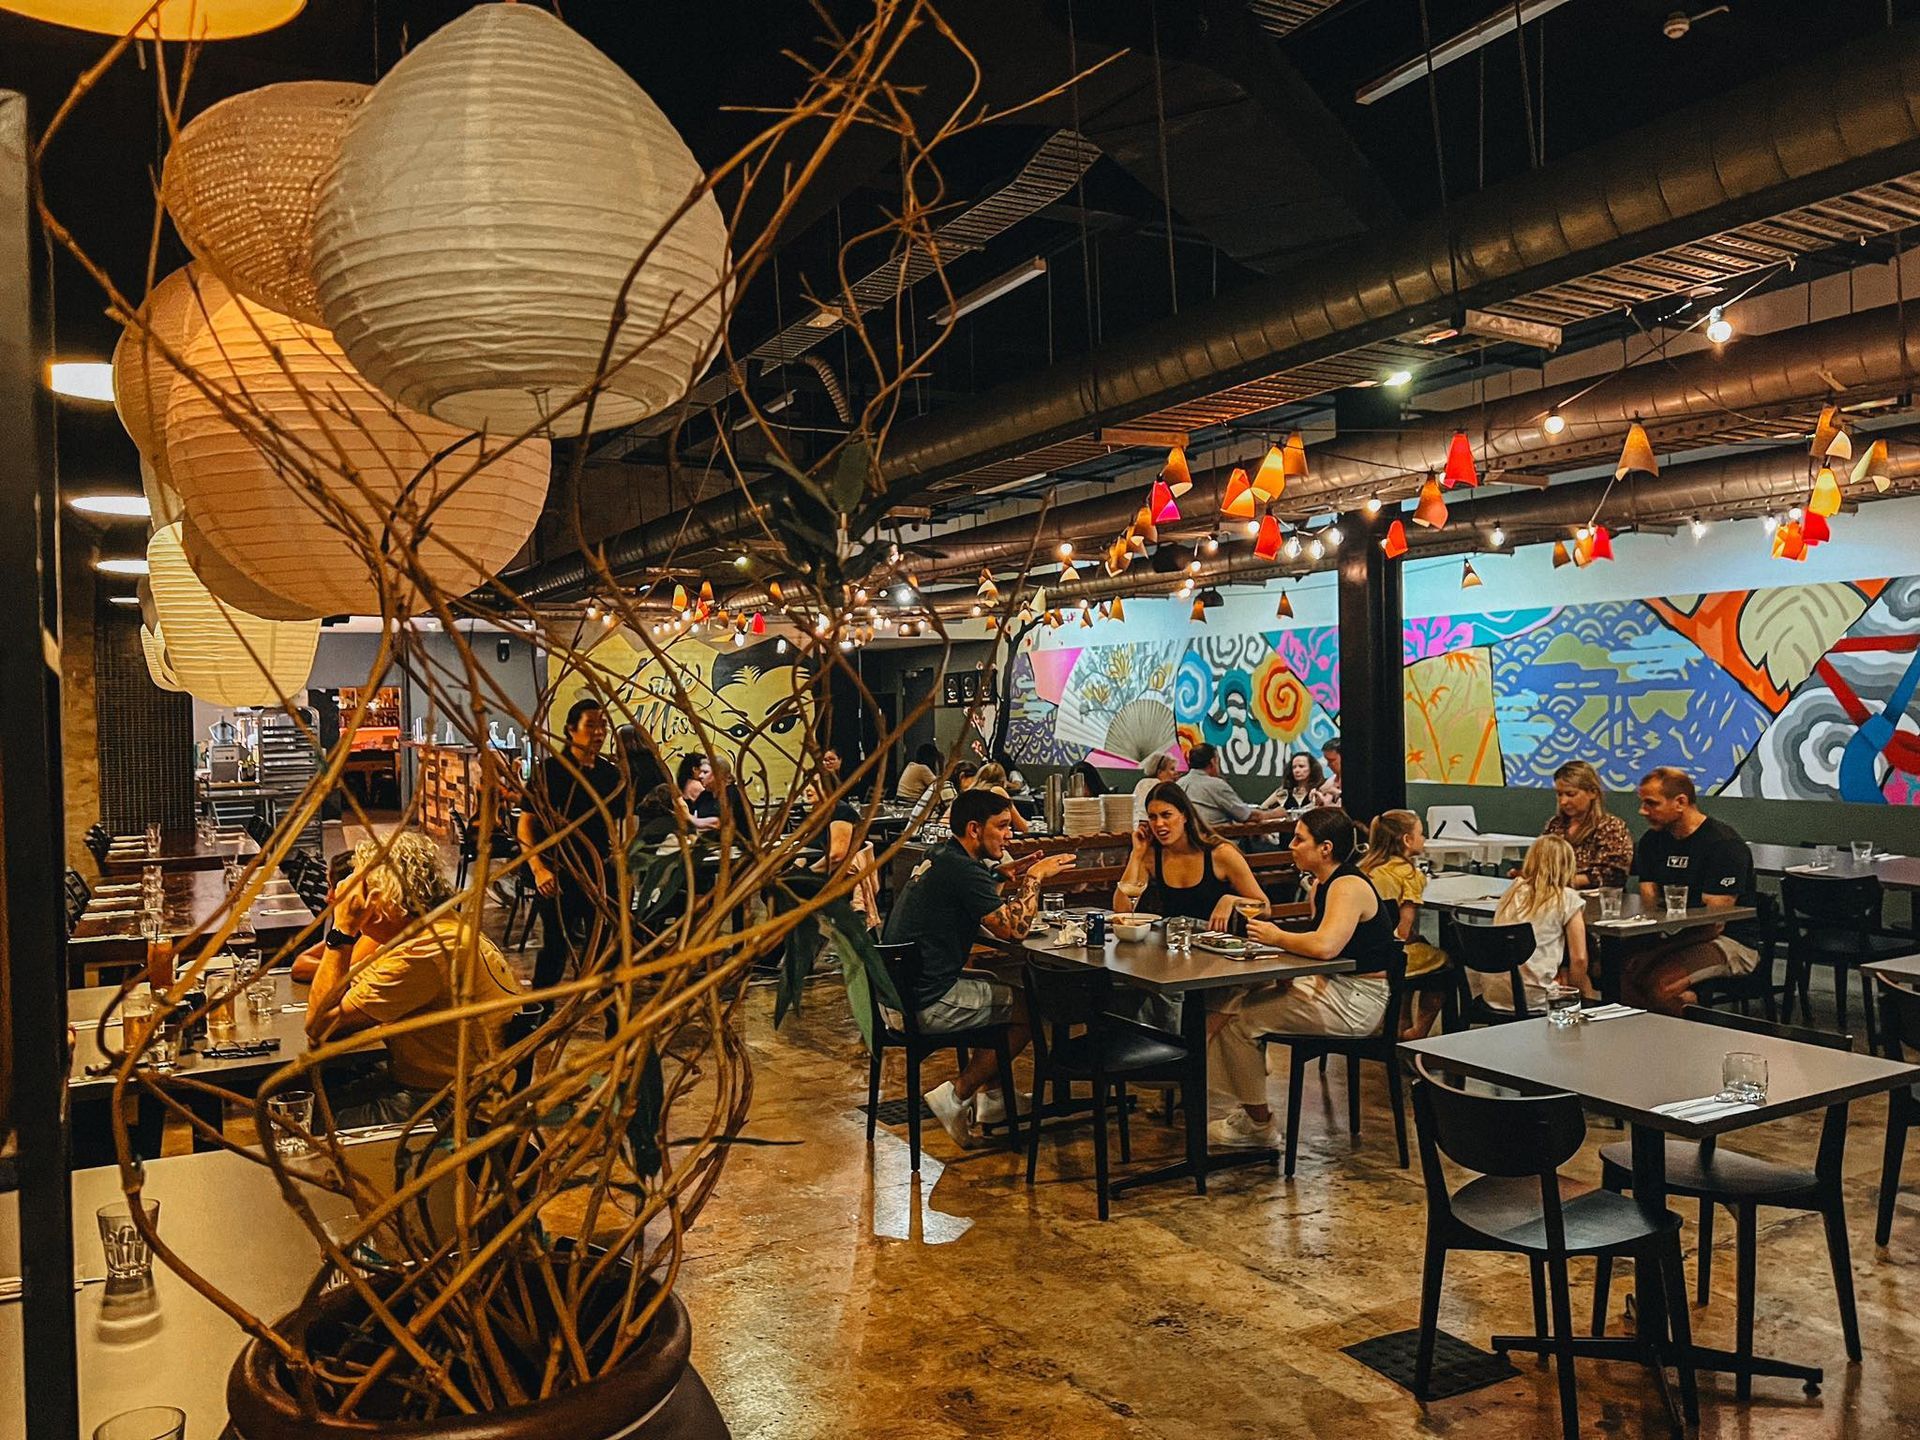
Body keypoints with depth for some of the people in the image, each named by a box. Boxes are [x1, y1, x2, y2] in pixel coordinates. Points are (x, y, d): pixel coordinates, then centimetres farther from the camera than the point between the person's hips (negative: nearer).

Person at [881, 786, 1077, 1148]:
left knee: (1003, 987, 26)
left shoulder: (939, 860, 13)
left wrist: (1021, 882, 10)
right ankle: (956, 1095, 5)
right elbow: (1014, 928, -19)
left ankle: (991, 1098, 27)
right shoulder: (963, 869, -18)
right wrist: (1035, 877, -7)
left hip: (902, 991, 10)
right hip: (928, 1005, -10)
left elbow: (992, 911, 21)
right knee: (1030, 1008, 1)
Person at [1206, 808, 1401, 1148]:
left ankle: (1258, 1126, 7)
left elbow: (1324, 945, -36)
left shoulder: (1349, 887, -20)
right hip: (1332, 986, 10)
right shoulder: (1321, 885, 12)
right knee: (1229, 1005, 5)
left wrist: (1276, 937, -18)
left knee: (1240, 1022, -9)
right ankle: (1251, 1112, 10)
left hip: (1356, 999, -10)